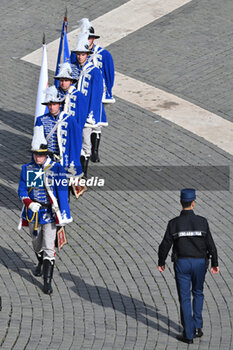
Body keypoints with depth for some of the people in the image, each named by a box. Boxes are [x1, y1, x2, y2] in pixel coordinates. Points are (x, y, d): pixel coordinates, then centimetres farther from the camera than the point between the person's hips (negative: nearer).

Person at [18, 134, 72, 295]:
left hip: (50, 213, -4)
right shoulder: (27, 169, 2)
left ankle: (48, 281, -8)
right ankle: (41, 263, 52)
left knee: (49, 248, -9)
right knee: (37, 243, 23)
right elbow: (22, 190, 1)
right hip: (33, 213, 4)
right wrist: (29, 203, -19)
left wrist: (61, 213, -15)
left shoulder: (56, 168, -9)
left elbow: (62, 191, -9)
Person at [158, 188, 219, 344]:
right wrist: (215, 263, 8)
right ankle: (197, 327, 17)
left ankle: (188, 334, 5)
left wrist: (161, 262, 10)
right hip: (200, 263, 1)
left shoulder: (174, 223, -9)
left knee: (185, 298, 5)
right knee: (198, 293, 23)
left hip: (182, 263, -1)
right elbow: (210, 244, -4)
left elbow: (165, 245, -6)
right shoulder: (202, 222, -8)